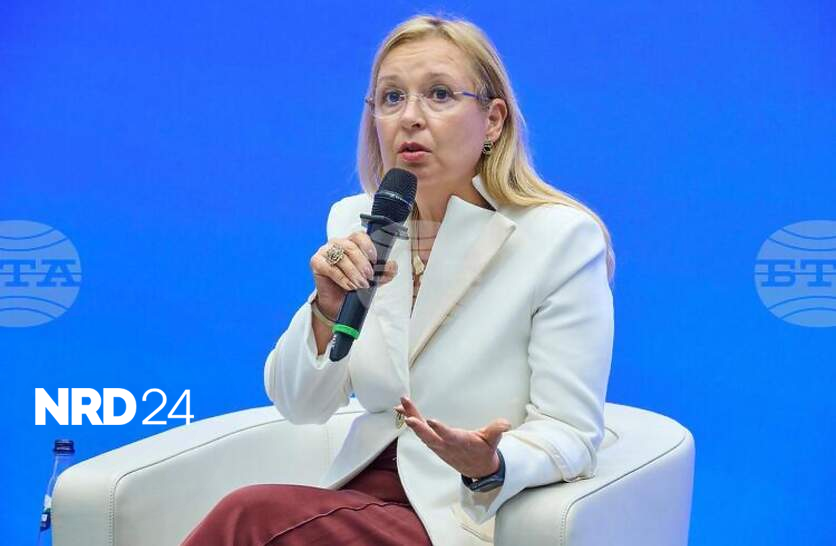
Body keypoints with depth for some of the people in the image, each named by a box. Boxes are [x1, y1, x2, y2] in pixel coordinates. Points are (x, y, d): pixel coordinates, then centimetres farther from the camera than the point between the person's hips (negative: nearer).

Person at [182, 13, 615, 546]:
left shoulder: (563, 238, -11)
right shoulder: (355, 222, 5)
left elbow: (571, 433, -10)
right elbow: (300, 405, 2)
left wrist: (490, 467, -31)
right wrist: (328, 309, -17)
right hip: (363, 494, 5)